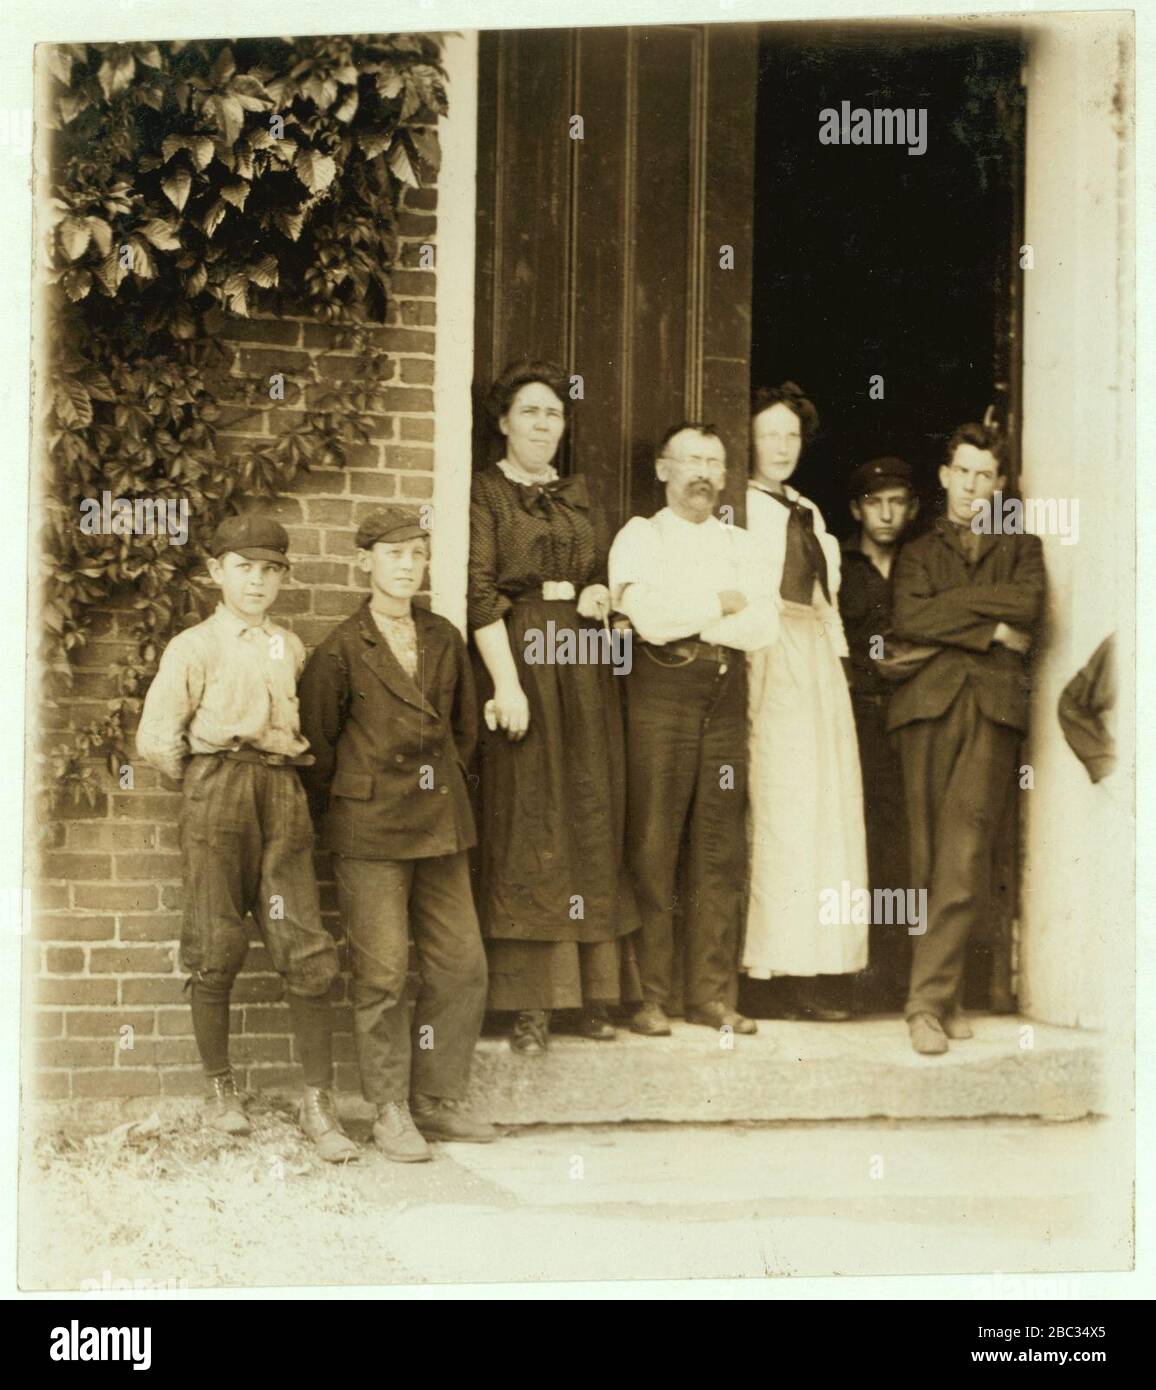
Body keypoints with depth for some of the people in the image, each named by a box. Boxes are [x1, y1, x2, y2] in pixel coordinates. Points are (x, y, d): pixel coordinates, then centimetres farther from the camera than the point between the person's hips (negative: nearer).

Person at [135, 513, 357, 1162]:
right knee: (217, 949, 2)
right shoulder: (194, 646, 3)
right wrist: (206, 779, 8)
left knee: (308, 951, -4)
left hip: (283, 793, 3)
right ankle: (221, 1088, 18)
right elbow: (157, 738, -1)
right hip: (218, 793, -3)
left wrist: (295, 761, 11)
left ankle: (319, 1102, 1)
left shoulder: (291, 647, 16)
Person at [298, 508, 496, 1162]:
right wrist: (337, 813, 6)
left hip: (441, 826, 5)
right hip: (370, 828, -5)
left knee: (463, 963, 4)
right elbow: (318, 745, 1)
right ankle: (391, 1111, 7)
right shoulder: (342, 650, -4)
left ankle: (439, 1099, 17)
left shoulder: (445, 640, 10)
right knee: (383, 972, -4)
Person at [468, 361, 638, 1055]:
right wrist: (506, 684, -17)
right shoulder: (485, 491, -1)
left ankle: (594, 989, 10)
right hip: (520, 654, -5)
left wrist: (600, 594, 0)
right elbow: (481, 592, -9)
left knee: (592, 820, 4)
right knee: (526, 822, -5)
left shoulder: (579, 491, 17)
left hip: (584, 660, 6)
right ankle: (530, 1003, -3)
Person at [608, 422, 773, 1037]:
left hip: (725, 698, 4)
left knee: (721, 850, 3)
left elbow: (763, 626, 3)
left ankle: (712, 993, 9)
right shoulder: (640, 536, 8)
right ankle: (649, 996, -1)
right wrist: (721, 604, 0)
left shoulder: (738, 543, 19)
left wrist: (683, 620, -5)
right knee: (652, 852, -6)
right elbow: (650, 616, -11)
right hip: (660, 694, -4)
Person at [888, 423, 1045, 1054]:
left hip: (992, 705, -1)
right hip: (928, 701, 1)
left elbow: (1029, 603, -1)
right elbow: (908, 617, 0)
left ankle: (928, 997, -14)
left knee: (965, 857, -13)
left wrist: (949, 601, 0)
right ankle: (945, 995, 0)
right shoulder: (918, 551, 21)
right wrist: (991, 630, -4)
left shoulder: (1020, 547, 22)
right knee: (928, 857, -3)